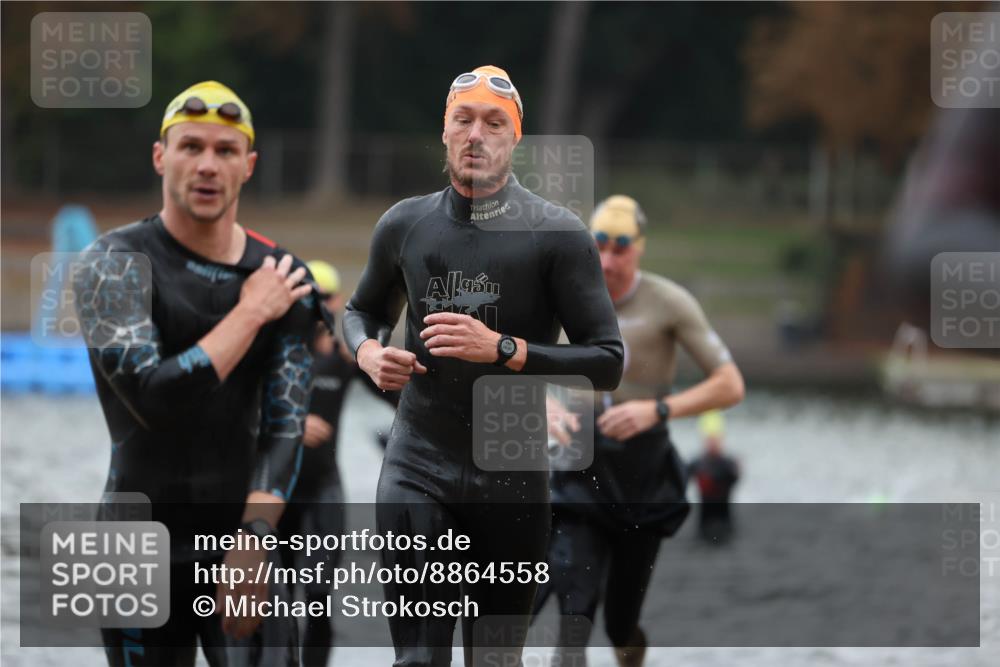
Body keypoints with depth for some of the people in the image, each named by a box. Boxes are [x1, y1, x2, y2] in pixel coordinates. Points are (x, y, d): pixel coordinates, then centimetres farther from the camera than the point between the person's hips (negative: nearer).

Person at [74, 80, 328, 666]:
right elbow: (155, 399, -19)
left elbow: (285, 425, -1)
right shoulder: (117, 264, -5)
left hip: (244, 532, 2)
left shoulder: (281, 277, 6)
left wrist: (256, 542, -15)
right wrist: (250, 313, -12)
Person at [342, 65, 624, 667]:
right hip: (419, 466, 1)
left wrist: (502, 349, -20)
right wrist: (369, 352, 2)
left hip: (514, 476, -1)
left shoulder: (557, 234, -4)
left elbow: (608, 363, -8)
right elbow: (365, 309, 26)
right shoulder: (404, 225, 7)